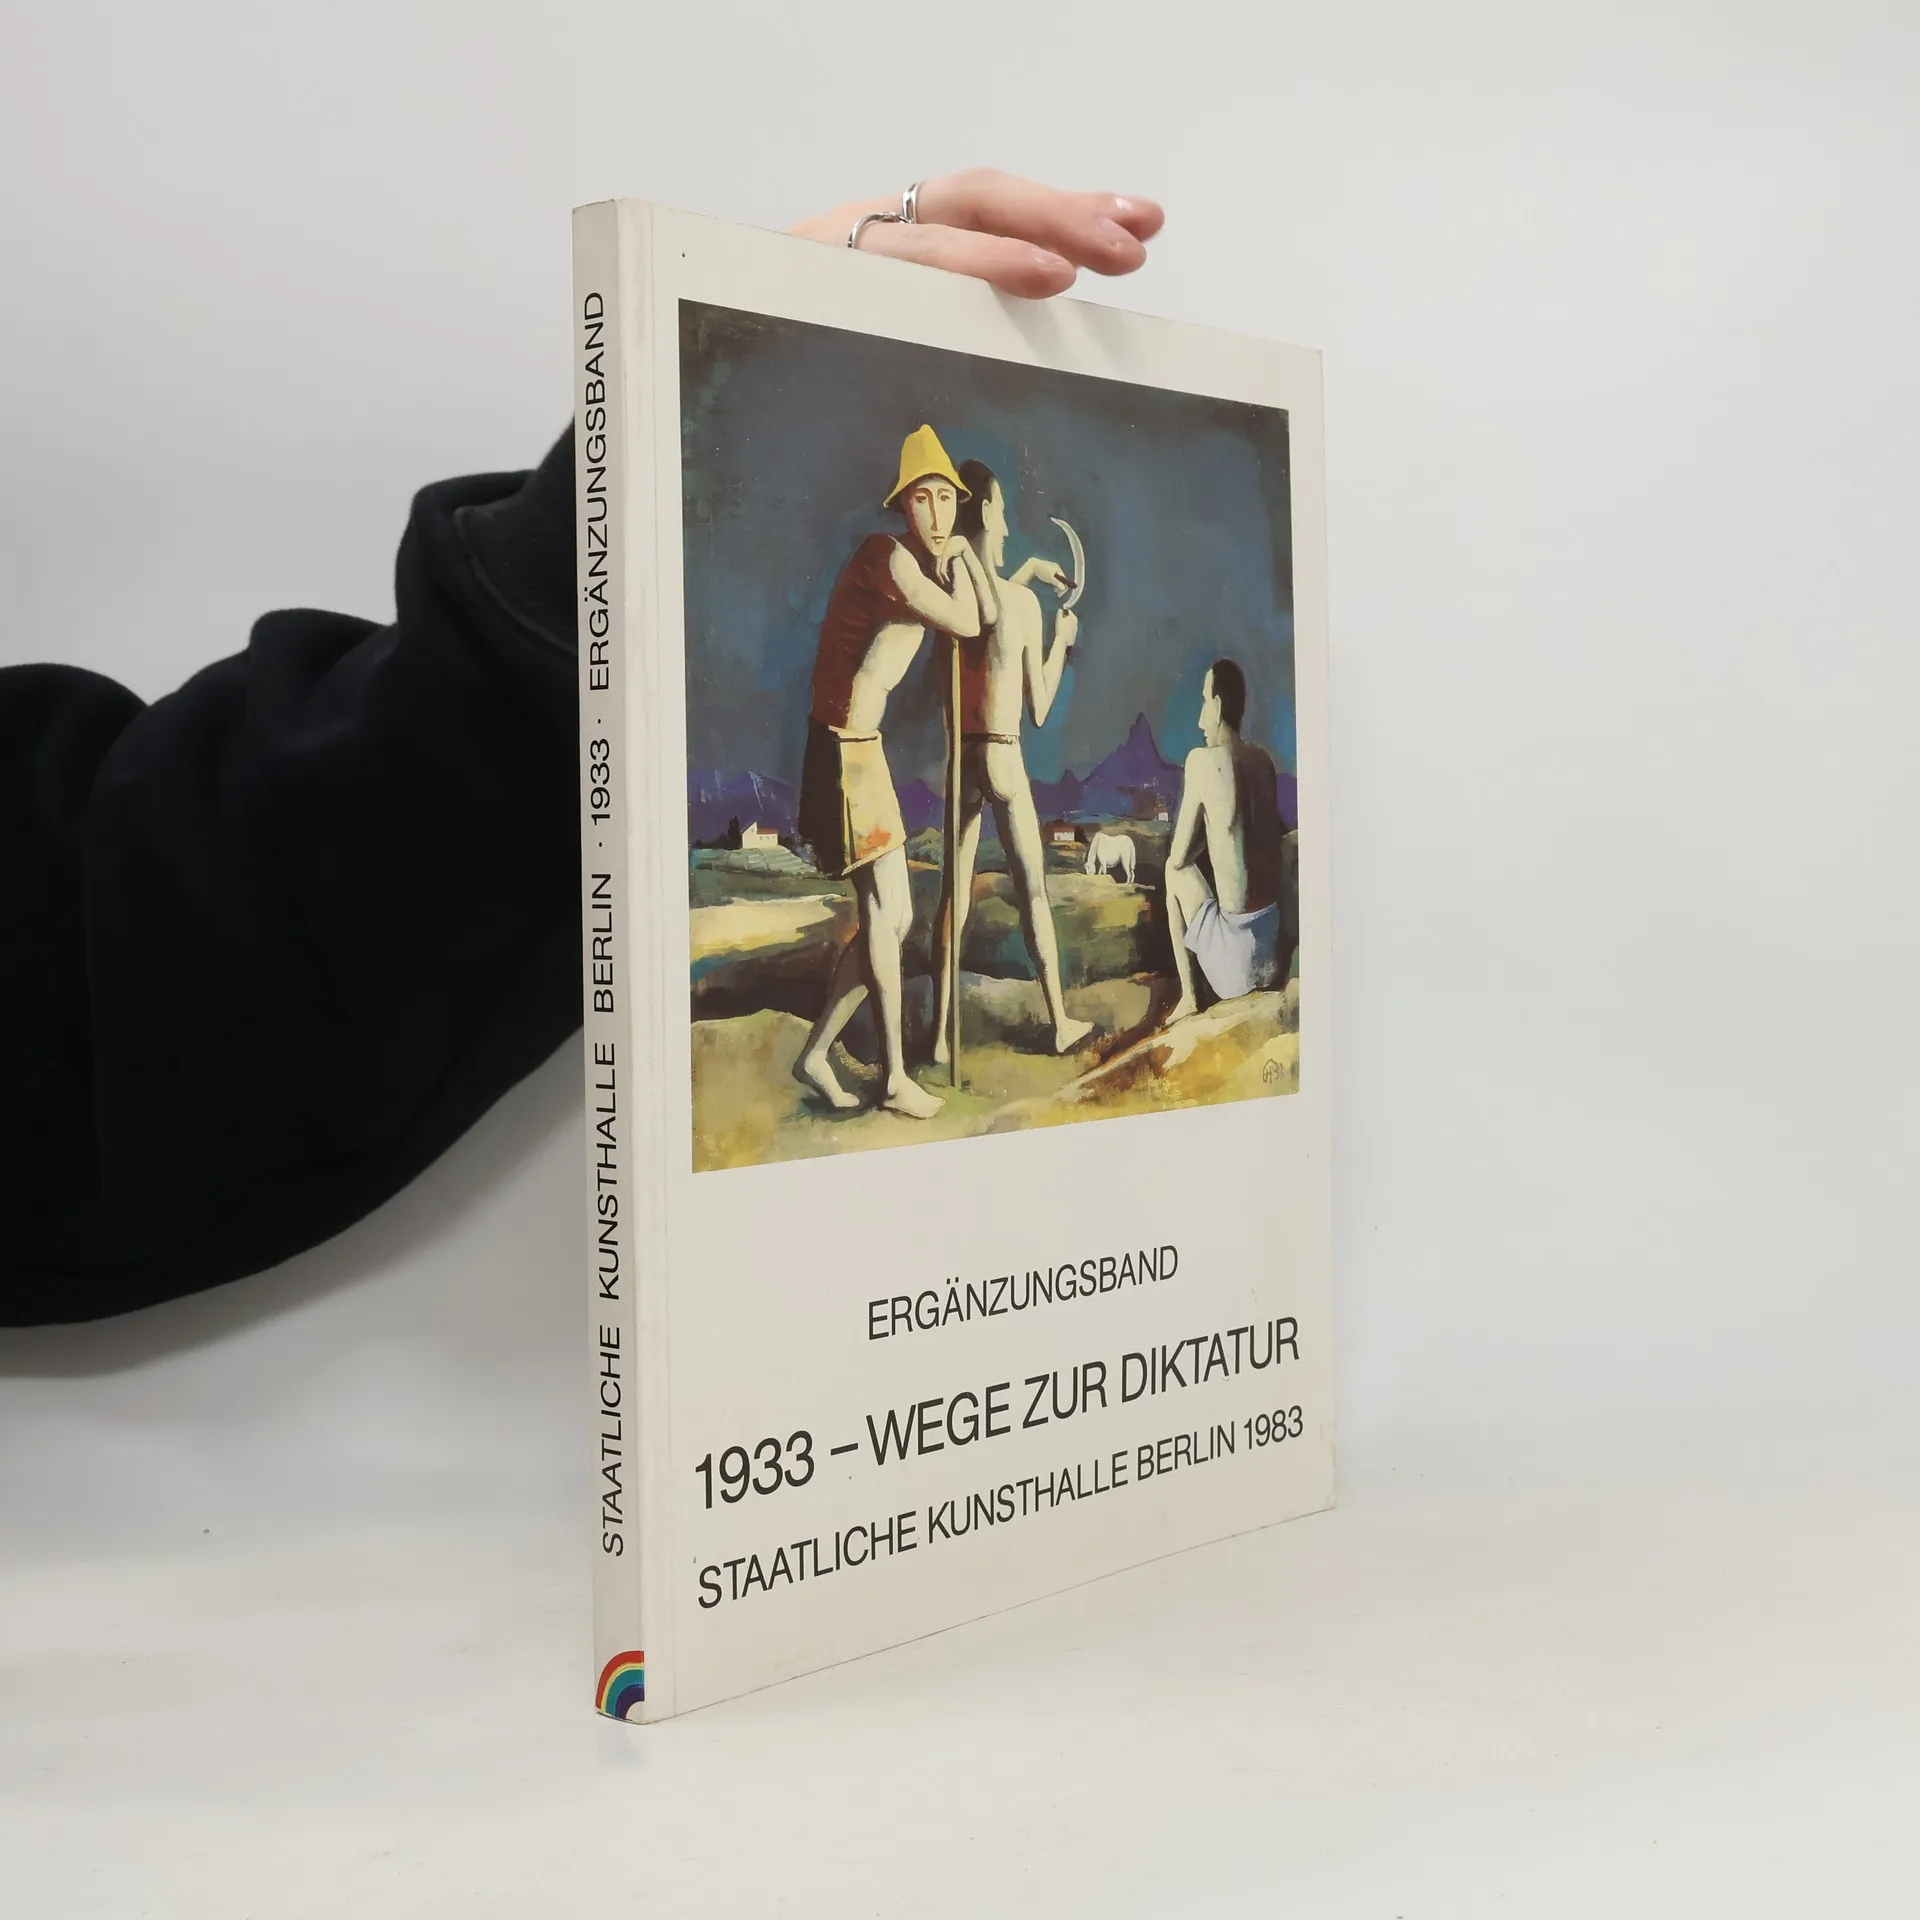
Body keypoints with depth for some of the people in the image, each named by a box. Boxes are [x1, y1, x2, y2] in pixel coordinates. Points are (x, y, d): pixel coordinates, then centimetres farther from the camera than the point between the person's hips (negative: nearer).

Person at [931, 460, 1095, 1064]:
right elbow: (1040, 710, -4)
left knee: (955, 890, 10)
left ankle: (940, 1033, 9)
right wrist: (1062, 641, 8)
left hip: (959, 757, 4)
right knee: (1033, 892, 7)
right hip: (1004, 758, -4)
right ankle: (1060, 1022, 19)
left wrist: (1028, 570, 31)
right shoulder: (1023, 603, -13)